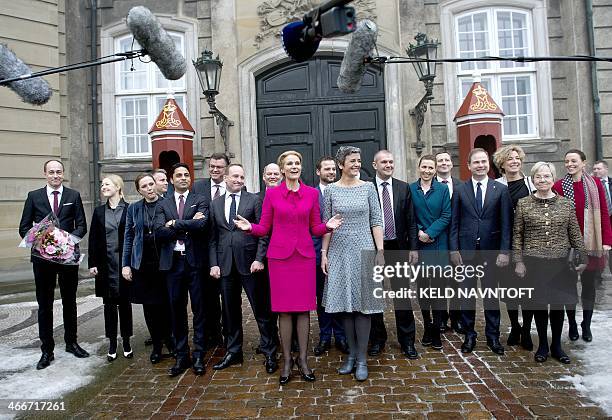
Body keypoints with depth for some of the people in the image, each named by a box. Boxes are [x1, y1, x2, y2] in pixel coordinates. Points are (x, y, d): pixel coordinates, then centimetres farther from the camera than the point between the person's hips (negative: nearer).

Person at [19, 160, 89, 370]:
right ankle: (47, 350, 17)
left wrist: (69, 238, -16)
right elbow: (24, 227, 4)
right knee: (44, 305, 7)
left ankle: (71, 342, 28)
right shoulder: (34, 196, 4)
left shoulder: (74, 196, 4)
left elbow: (82, 225, 2)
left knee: (70, 302, 13)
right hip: (42, 256, 0)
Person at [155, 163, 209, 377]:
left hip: (194, 261, -2)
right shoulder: (163, 205, 11)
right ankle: (181, 355, 21)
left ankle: (199, 355, 15)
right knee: (177, 309, 9)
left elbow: (201, 224, -15)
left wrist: (174, 224, -9)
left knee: (199, 309, 3)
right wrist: (187, 225, -11)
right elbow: (159, 232, -3)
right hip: (173, 262, 3)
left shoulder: (200, 201, 4)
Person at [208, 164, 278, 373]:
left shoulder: (254, 200, 1)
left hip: (249, 262, -3)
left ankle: (269, 353, 15)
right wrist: (214, 264, 1)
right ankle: (233, 352, 27)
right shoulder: (215, 204, 11)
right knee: (230, 310, 12)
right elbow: (213, 237, 10)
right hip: (225, 264, 3)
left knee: (261, 309, 2)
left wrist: (259, 259, -11)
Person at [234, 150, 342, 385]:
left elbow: (316, 229, 8)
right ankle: (287, 361, 18)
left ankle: (303, 359, 18)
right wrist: (249, 227, -15)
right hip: (279, 256, -1)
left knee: (304, 308, 5)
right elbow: (264, 228, 4)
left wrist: (328, 226, -13)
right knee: (284, 310, 4)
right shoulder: (271, 194, 3)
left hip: (304, 256, 1)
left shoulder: (312, 193, 5)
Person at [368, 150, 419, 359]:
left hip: (398, 247, 2)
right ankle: (377, 339, 27)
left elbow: (410, 221, 5)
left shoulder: (404, 188, 5)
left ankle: (407, 340, 23)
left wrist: (413, 247, -1)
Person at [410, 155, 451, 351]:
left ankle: (436, 330, 11)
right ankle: (427, 327, 20)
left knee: (438, 287, 0)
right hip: (418, 245, 1)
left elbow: (446, 216, -3)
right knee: (422, 287, 7)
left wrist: (429, 233, -12)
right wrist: (418, 233, -10)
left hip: (438, 245, -1)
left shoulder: (443, 189, 4)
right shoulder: (410, 189, 4)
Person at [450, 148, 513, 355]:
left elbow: (506, 223, -1)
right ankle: (469, 335, 21)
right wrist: (454, 249, -4)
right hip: (466, 250, 0)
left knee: (491, 294, 9)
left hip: (491, 250, 0)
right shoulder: (459, 190, 3)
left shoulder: (501, 189, 1)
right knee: (467, 293, 8)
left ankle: (493, 336, 23)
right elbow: (454, 223, 2)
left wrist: (504, 251, -7)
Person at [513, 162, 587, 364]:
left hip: (560, 263, 1)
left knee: (558, 304, 10)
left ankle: (556, 346, 27)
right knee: (538, 304, 8)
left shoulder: (566, 204, 3)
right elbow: (517, 235, 0)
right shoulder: (523, 204, -2)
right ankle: (542, 345, 25)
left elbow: (575, 234, 6)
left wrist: (583, 258, 4)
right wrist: (518, 262, -4)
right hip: (534, 262, -1)